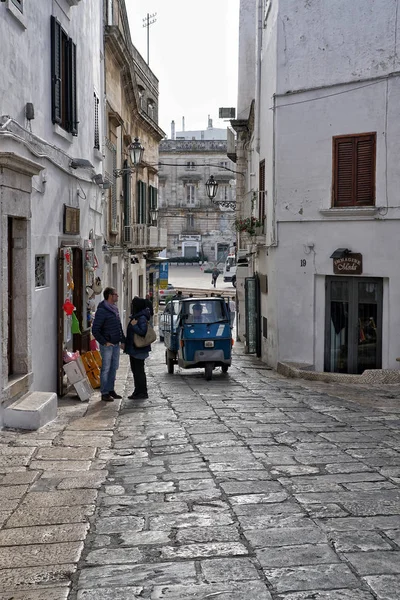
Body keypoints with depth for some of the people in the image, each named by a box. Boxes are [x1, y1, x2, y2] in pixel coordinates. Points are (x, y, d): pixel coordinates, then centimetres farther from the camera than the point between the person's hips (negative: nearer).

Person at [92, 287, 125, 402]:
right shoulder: (102, 311, -15)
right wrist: (104, 342, -17)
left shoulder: (114, 308, 13)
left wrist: (122, 340, 14)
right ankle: (104, 393, 3)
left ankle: (111, 390, 24)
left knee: (114, 368, 14)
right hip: (107, 345, -8)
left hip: (116, 344, 8)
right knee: (106, 369, -3)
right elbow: (95, 330, -17)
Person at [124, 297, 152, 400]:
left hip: (138, 349, -10)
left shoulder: (142, 318, -17)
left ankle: (142, 393, 1)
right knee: (136, 370, 15)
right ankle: (138, 391, 22)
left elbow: (143, 332, -26)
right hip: (133, 349, 10)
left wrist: (133, 325, -23)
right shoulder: (135, 317, 14)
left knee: (139, 371, -5)